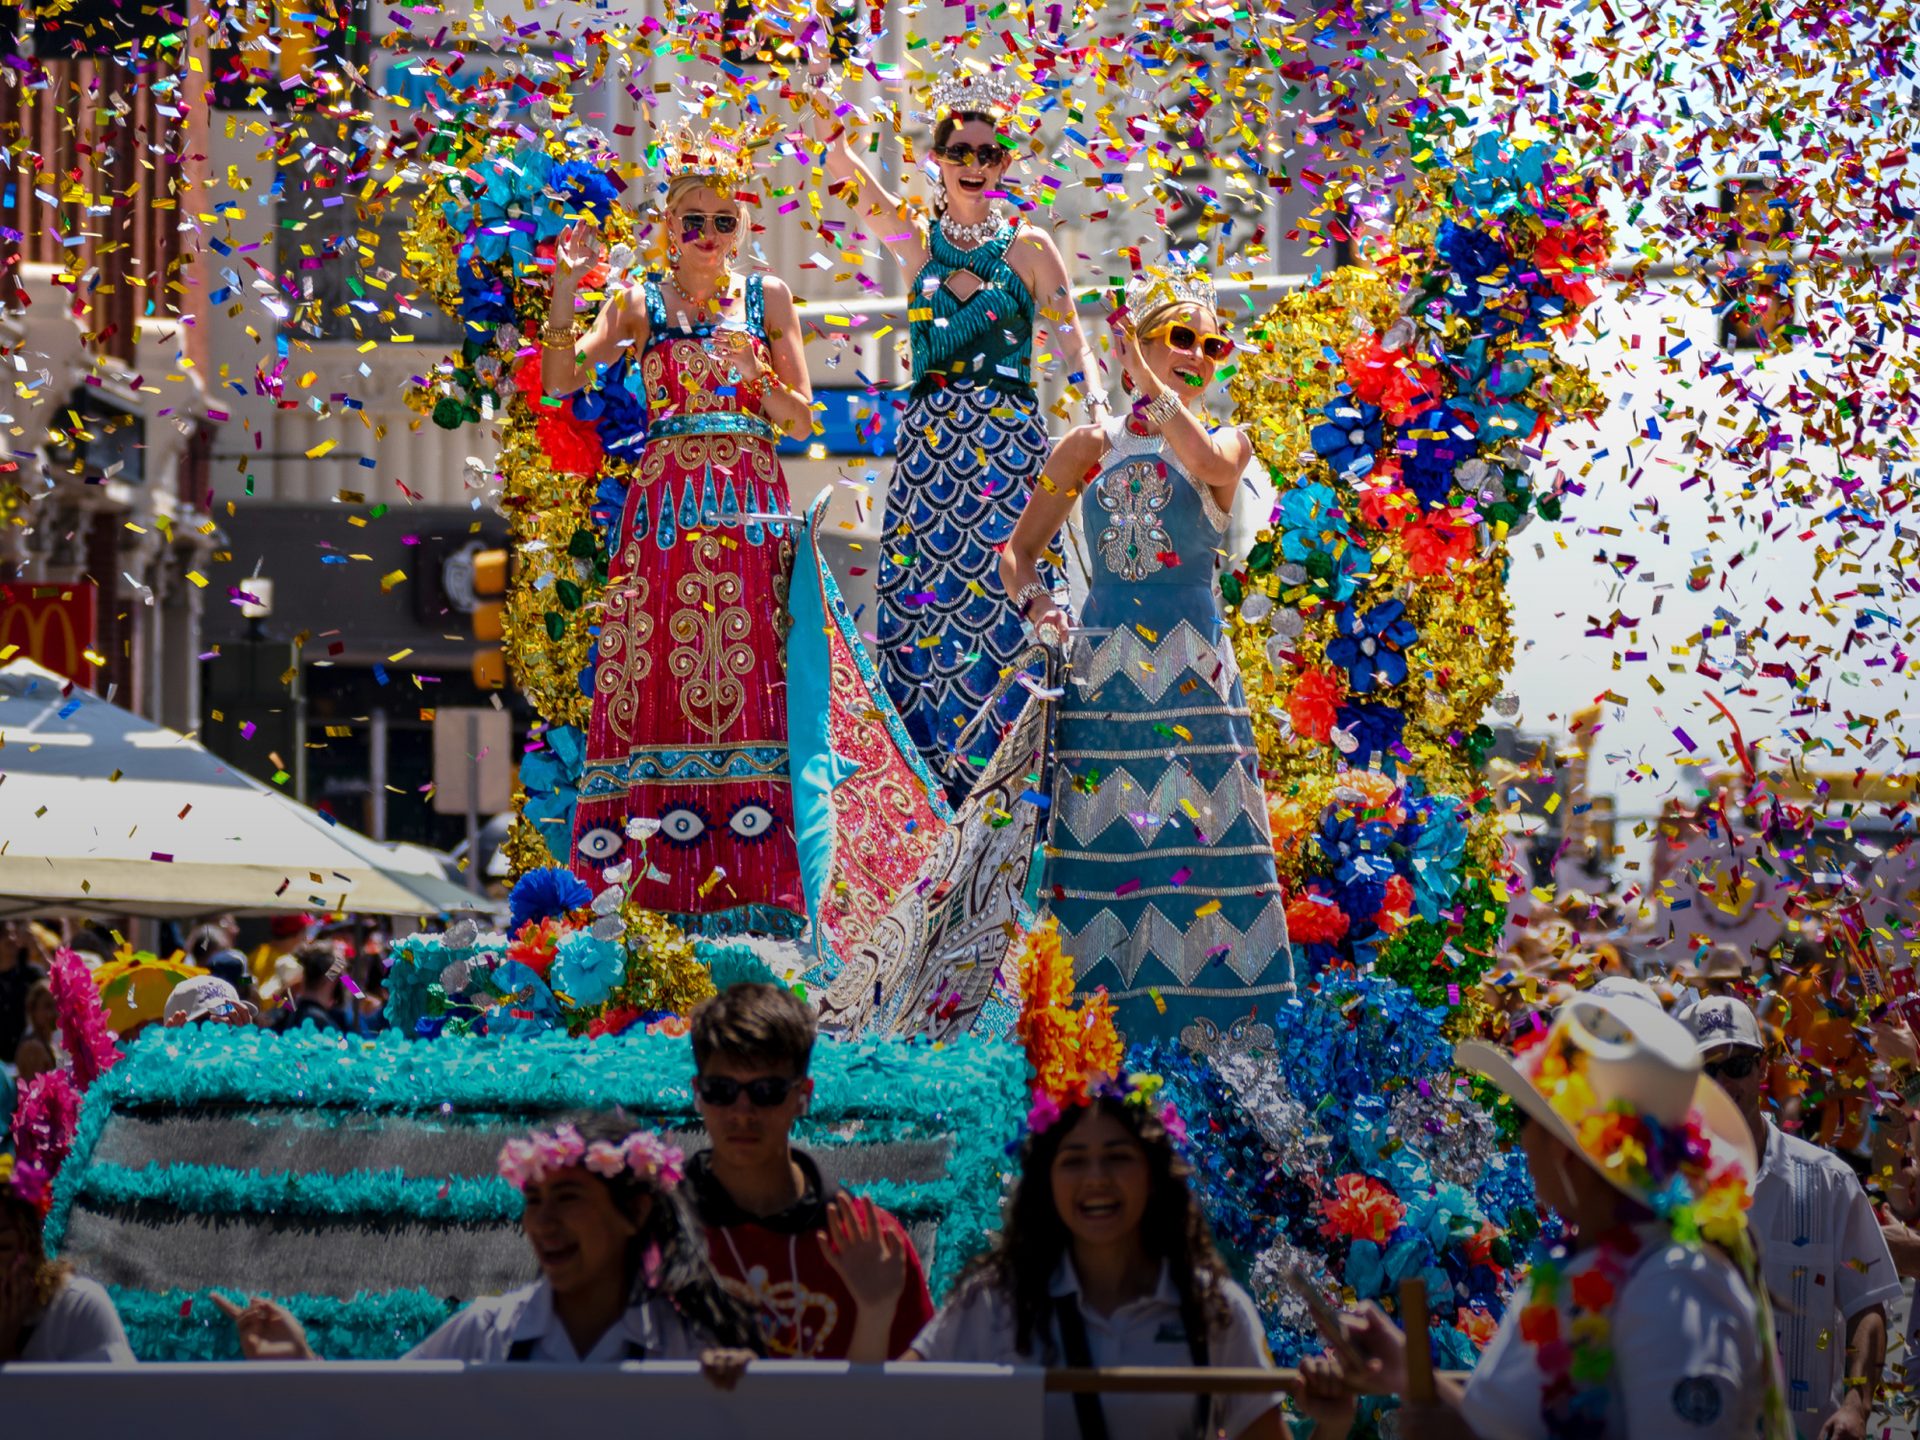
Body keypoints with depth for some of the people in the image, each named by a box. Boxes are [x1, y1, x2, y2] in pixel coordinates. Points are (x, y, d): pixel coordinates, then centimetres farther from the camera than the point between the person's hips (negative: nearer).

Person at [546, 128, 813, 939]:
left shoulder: (767, 298, 11)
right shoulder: (638, 303, 11)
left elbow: (805, 420, 9)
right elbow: (560, 381, 0)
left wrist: (754, 375, -8)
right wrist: (566, 288, -7)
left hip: (749, 510, 0)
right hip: (664, 508, 0)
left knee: (743, 683, -7)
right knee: (656, 682, -7)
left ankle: (747, 890, -7)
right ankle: (657, 882, -7)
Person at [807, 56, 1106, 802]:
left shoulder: (1027, 247, 6)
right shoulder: (917, 243, 11)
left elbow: (1071, 341, 3)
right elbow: (845, 171, 2)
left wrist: (1097, 409, -14)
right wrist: (821, 99, -13)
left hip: (1008, 443, -2)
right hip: (929, 445, 3)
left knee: (1005, 609, -8)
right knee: (922, 610, -2)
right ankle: (954, 789, 4)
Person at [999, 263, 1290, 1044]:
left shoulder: (1228, 442, 8)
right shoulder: (1091, 445, 12)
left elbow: (1202, 461, -18)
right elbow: (1017, 550, 12)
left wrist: (1150, 382, -16)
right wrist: (1032, 598, -7)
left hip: (1192, 675, -1)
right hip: (1104, 669, 1)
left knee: (1197, 830, -7)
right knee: (1100, 831, -3)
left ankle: (1199, 1016, -2)